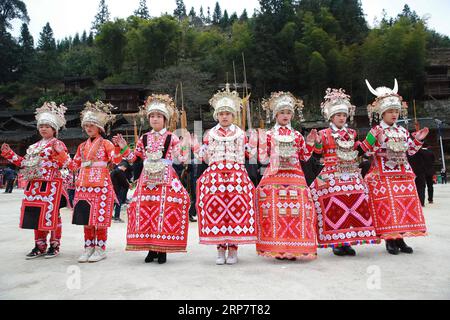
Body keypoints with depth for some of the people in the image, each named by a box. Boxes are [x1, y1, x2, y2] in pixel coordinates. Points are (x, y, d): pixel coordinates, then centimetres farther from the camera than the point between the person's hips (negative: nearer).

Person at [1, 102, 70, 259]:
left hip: (51, 185, -7)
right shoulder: (34, 146, 19)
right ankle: (39, 246, 20)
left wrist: (59, 152, -30)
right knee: (36, 215, 10)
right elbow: (24, 163, 22)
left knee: (51, 215, -3)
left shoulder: (58, 144, -3)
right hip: (34, 185, 7)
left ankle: (54, 246, 9)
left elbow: (64, 164, -14)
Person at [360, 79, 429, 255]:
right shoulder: (376, 131, -5)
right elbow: (365, 150, -13)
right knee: (387, 207, -5)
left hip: (403, 174, 6)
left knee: (404, 205, 6)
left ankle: (400, 238, 17)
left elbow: (410, 151, 18)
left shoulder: (403, 131, 12)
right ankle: (390, 240, 6)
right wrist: (372, 138, -27)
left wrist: (418, 140, 4)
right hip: (383, 175, -6)